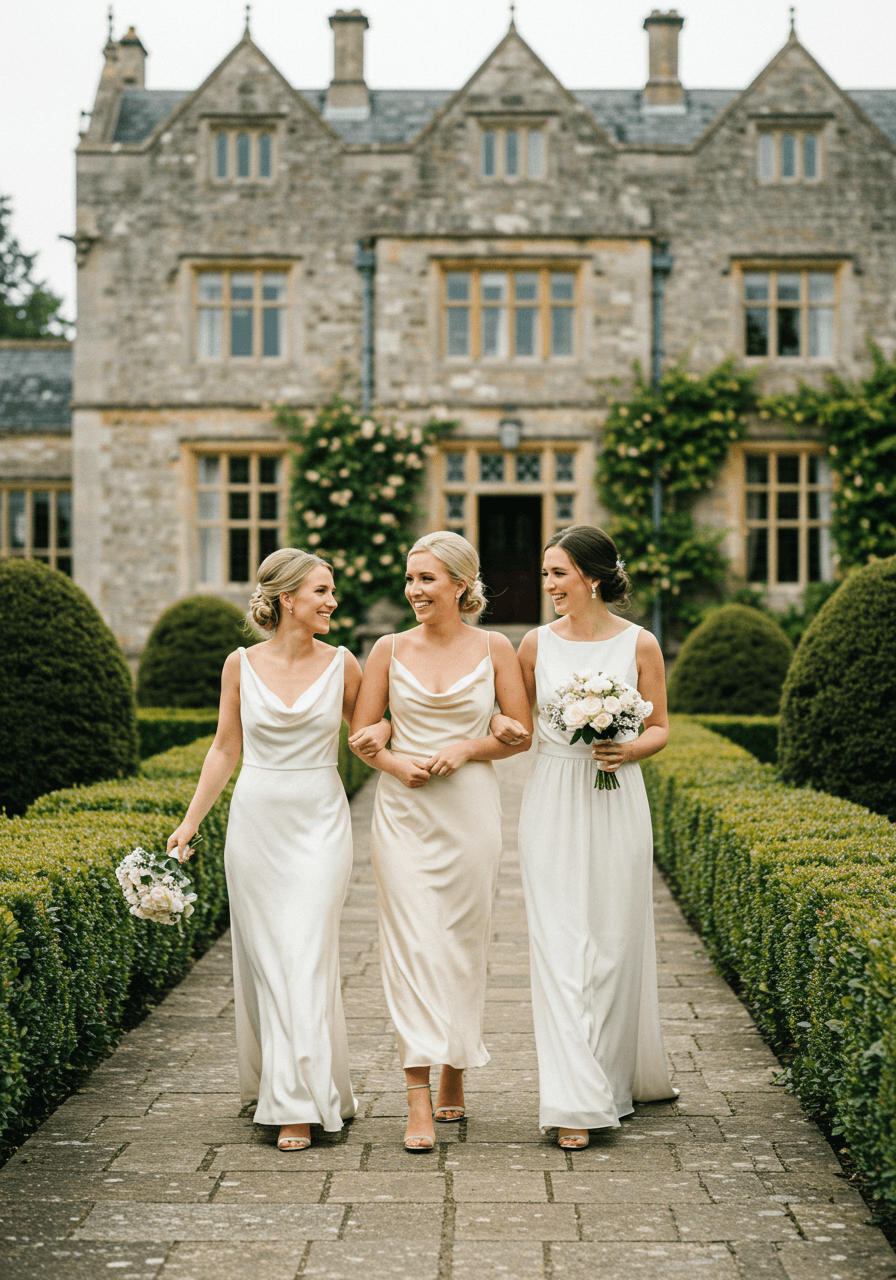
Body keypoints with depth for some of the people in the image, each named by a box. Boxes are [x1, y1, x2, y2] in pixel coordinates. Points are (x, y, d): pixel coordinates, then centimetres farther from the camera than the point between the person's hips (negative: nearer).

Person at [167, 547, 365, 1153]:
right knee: (262, 958, 5)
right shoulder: (242, 665, 1)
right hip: (256, 823, 1)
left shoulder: (341, 664, 0)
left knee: (307, 958, -7)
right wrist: (191, 821, 5)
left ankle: (299, 1105, -2)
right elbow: (225, 749, 8)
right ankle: (271, 1079, 23)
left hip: (319, 827, -1)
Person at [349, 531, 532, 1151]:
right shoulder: (390, 650, 4)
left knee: (463, 942, 6)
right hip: (404, 813, 0)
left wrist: (465, 749, -11)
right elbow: (362, 733, 8)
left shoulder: (494, 648, 2)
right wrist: (394, 762, -11)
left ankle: (455, 1074, 25)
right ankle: (420, 1099, -9)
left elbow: (521, 732, 4)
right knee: (412, 942, -7)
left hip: (470, 811, 0)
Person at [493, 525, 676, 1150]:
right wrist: (501, 726, -7)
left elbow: (660, 727, 7)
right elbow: (514, 717, 15)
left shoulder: (640, 644, 0)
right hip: (554, 807, 1)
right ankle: (577, 1102, -2)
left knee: (615, 942, 5)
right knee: (561, 945, -5)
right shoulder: (538, 643, 4)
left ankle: (624, 1072, 28)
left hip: (617, 803, -1)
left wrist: (629, 750, -13)